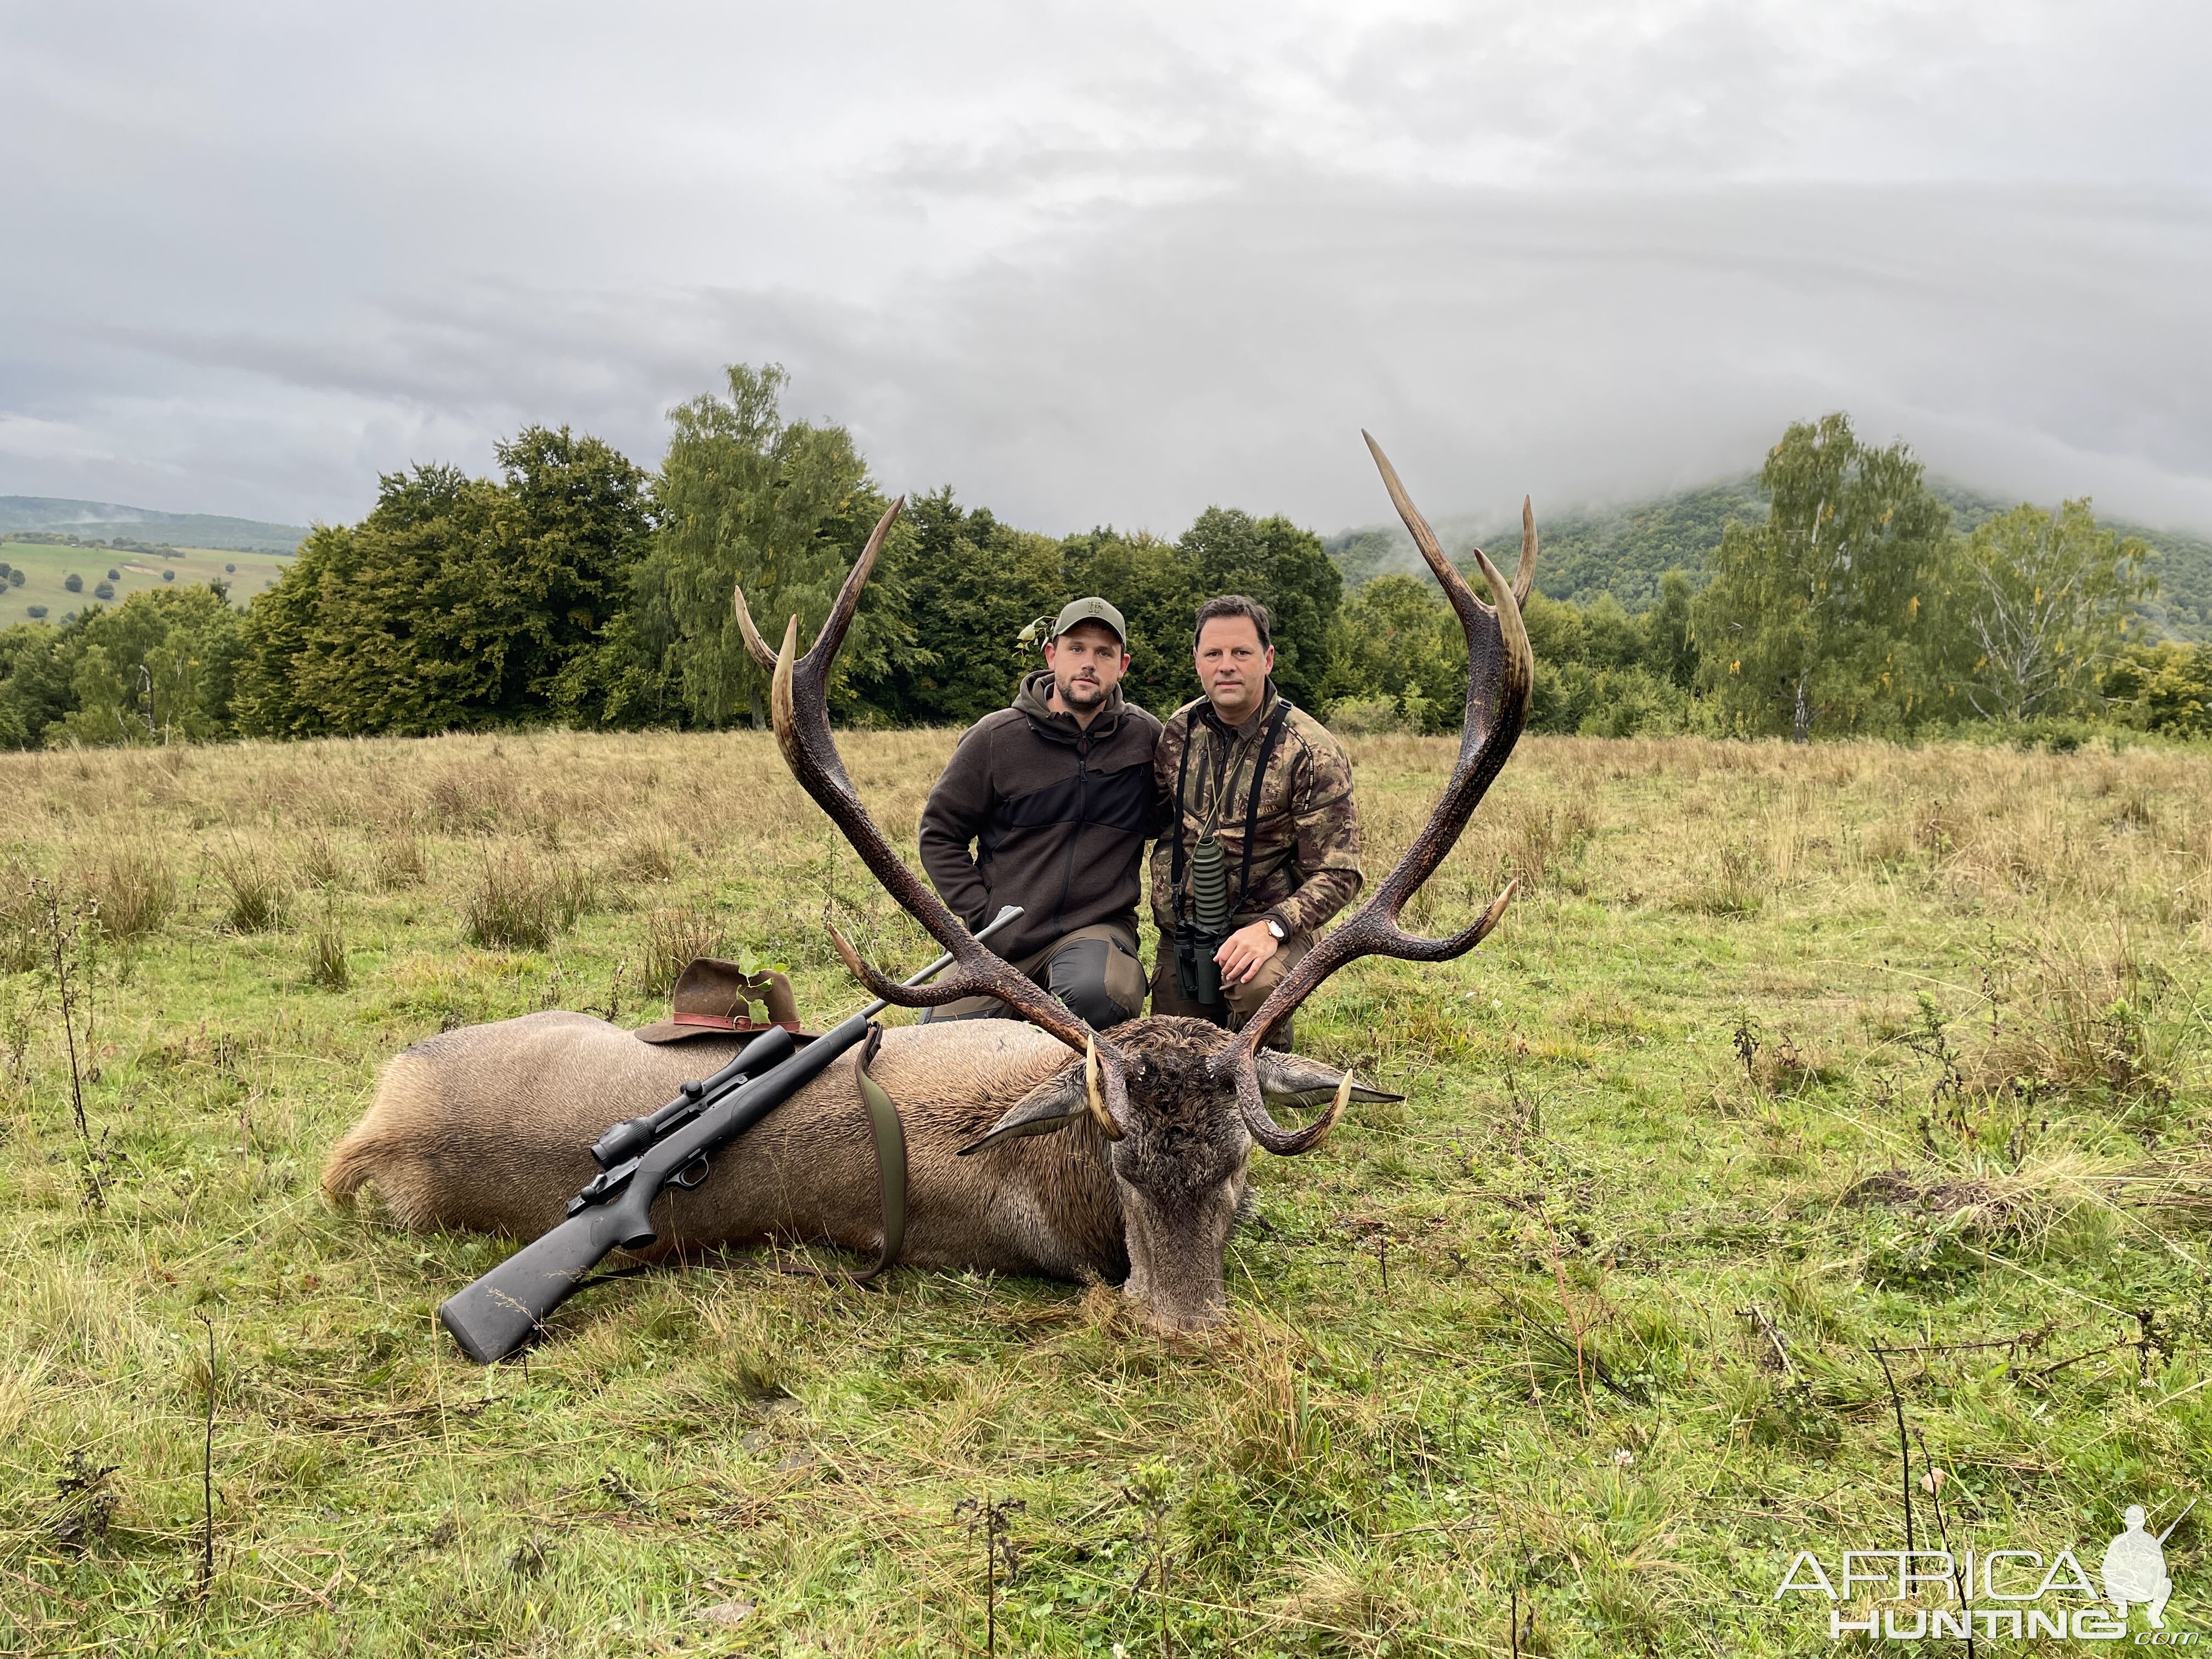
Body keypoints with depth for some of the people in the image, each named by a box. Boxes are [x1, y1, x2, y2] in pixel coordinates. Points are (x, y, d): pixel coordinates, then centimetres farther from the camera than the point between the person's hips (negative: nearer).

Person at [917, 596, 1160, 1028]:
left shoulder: (1147, 738, 2)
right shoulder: (996, 737, 0)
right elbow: (940, 834, 6)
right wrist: (981, 917, -3)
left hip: (1097, 928, -1)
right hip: (999, 941, 1)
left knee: (1093, 992, -35)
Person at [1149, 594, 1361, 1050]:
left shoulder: (1312, 752, -14)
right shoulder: (1179, 732, 1)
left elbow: (1337, 875, -14)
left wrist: (1271, 927, -29)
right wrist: (1167, 904, 4)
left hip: (1268, 928, -5)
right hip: (1181, 934, 5)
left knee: (1260, 986, -36)